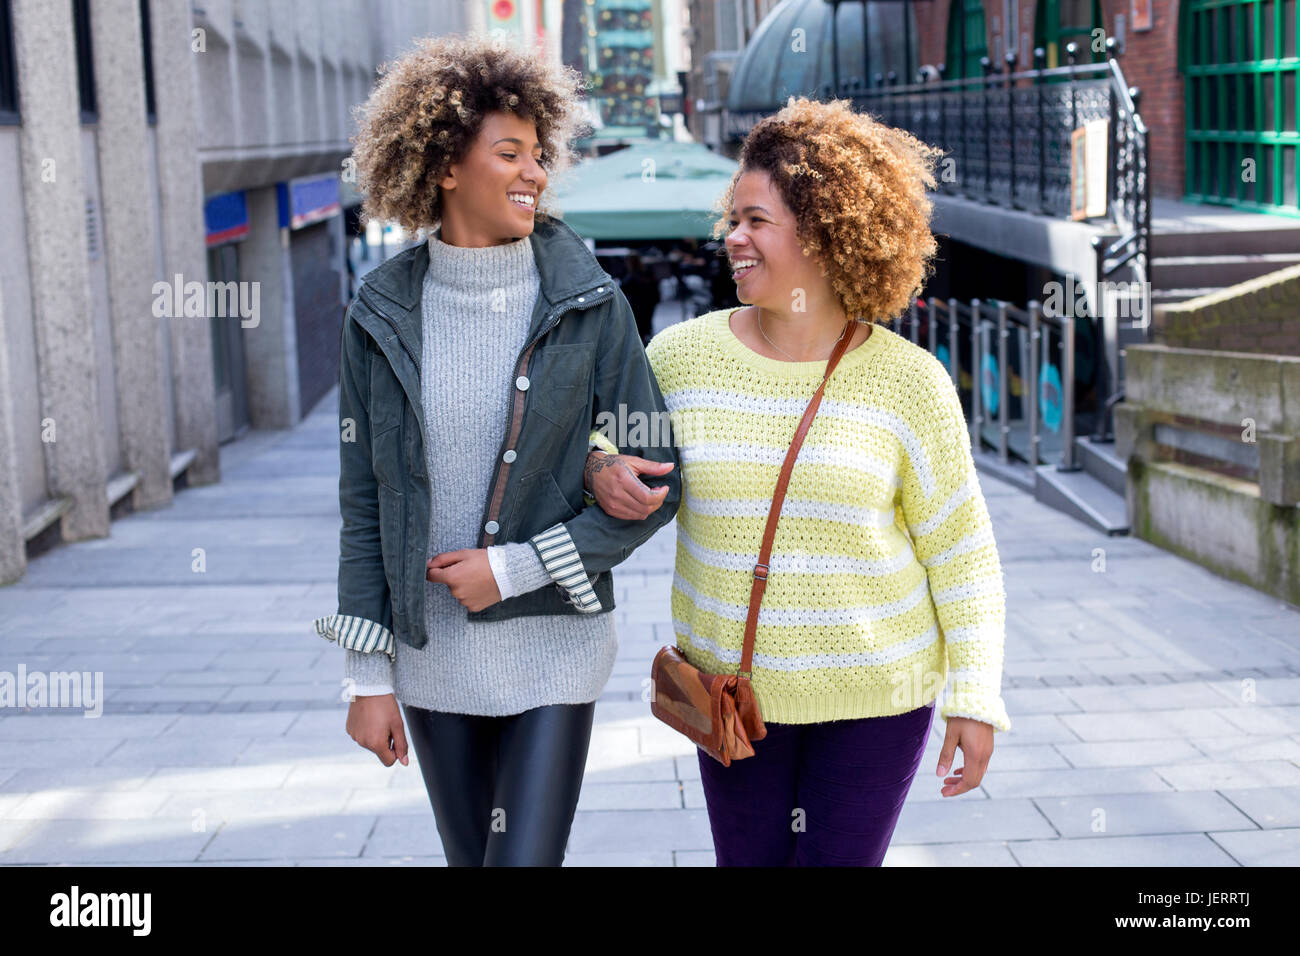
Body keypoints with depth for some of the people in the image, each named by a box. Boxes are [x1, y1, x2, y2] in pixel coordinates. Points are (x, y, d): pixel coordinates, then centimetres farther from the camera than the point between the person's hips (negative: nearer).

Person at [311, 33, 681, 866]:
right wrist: (369, 675, 1)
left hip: (552, 649, -2)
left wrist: (514, 569, -12)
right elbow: (364, 504, 3)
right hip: (432, 657, 3)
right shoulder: (383, 314, -1)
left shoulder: (587, 304, -7)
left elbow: (657, 485, -6)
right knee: (470, 856, 15)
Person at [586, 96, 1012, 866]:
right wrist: (600, 465, -10)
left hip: (875, 690, -2)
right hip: (732, 685, 2)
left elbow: (961, 550, -4)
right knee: (749, 860, 12)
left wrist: (975, 696, -7)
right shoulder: (684, 355, -4)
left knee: (839, 860, 3)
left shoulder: (909, 380, -9)